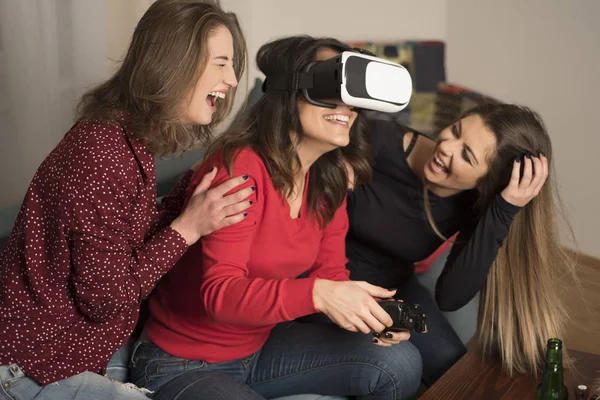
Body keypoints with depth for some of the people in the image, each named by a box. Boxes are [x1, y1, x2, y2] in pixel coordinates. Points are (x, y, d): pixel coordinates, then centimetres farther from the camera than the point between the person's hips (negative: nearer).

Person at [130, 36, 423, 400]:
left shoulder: (330, 183, -1)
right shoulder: (240, 166, -25)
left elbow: (330, 273, 3)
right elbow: (220, 293, -29)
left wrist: (373, 313, -18)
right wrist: (317, 294, -43)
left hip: (259, 345, 7)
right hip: (182, 364, -7)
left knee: (399, 362, -7)